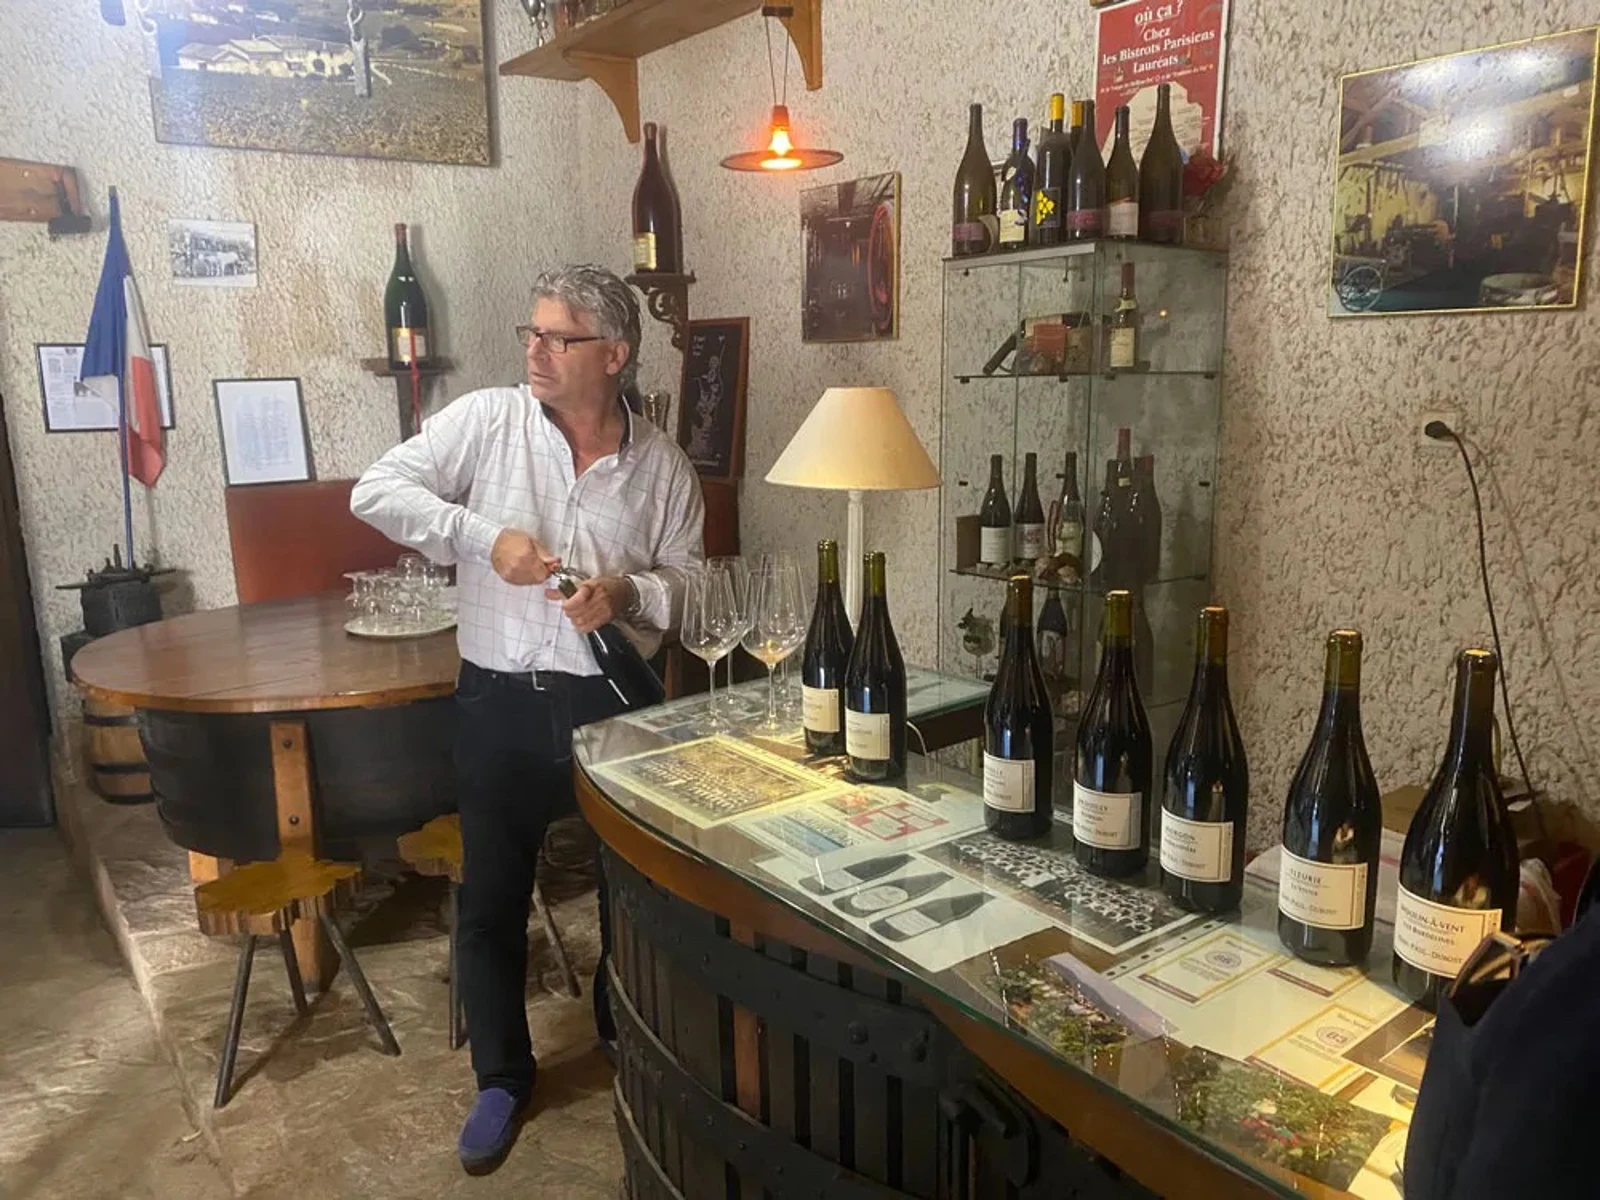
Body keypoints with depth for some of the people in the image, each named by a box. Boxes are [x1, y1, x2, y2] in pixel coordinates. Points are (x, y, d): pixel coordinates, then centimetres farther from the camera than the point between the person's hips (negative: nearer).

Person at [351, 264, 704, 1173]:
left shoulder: (664, 465, -1)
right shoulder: (487, 420, -5)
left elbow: (686, 582, 5)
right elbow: (377, 492, -8)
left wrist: (628, 595, -17)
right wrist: (485, 535, -20)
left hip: (614, 700, 1)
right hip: (500, 701, -1)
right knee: (493, 899, 10)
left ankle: (627, 1038, 43)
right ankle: (504, 1076, 32)